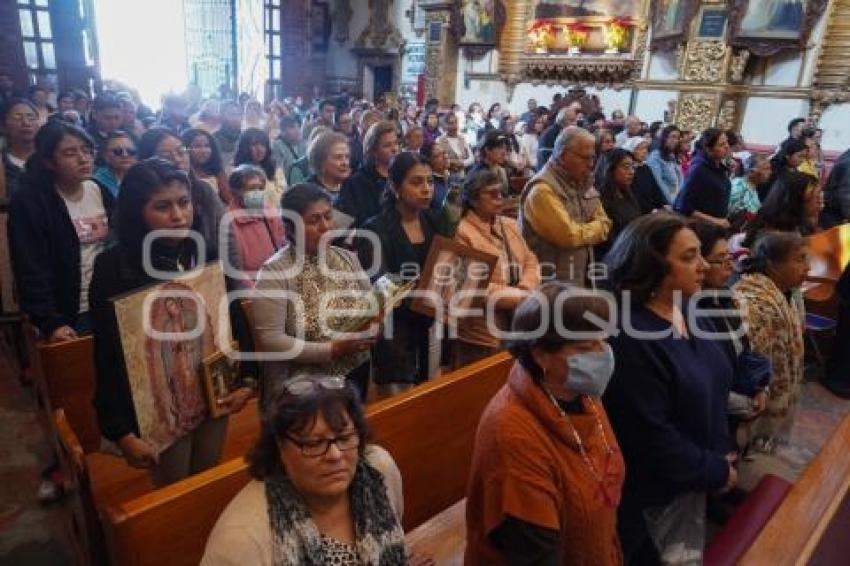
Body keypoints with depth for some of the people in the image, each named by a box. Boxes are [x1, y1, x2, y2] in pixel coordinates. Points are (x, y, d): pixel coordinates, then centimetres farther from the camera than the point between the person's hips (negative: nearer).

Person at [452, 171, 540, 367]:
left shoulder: (510, 224, 12)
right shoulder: (463, 233, -12)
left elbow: (530, 260, 12)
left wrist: (526, 289, -9)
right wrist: (519, 297, -18)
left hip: (517, 324, 7)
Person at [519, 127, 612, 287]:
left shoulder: (583, 184, 11)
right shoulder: (542, 189, -18)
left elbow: (604, 225, 12)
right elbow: (569, 235, -21)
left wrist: (582, 231, -9)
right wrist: (593, 228, -2)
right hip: (551, 283, -8)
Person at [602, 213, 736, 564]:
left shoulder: (688, 310, -2)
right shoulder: (631, 339, -30)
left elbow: (714, 387, 9)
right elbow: (651, 437, -27)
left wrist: (721, 454, 1)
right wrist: (716, 472, -13)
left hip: (696, 479, 8)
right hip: (656, 493, -8)